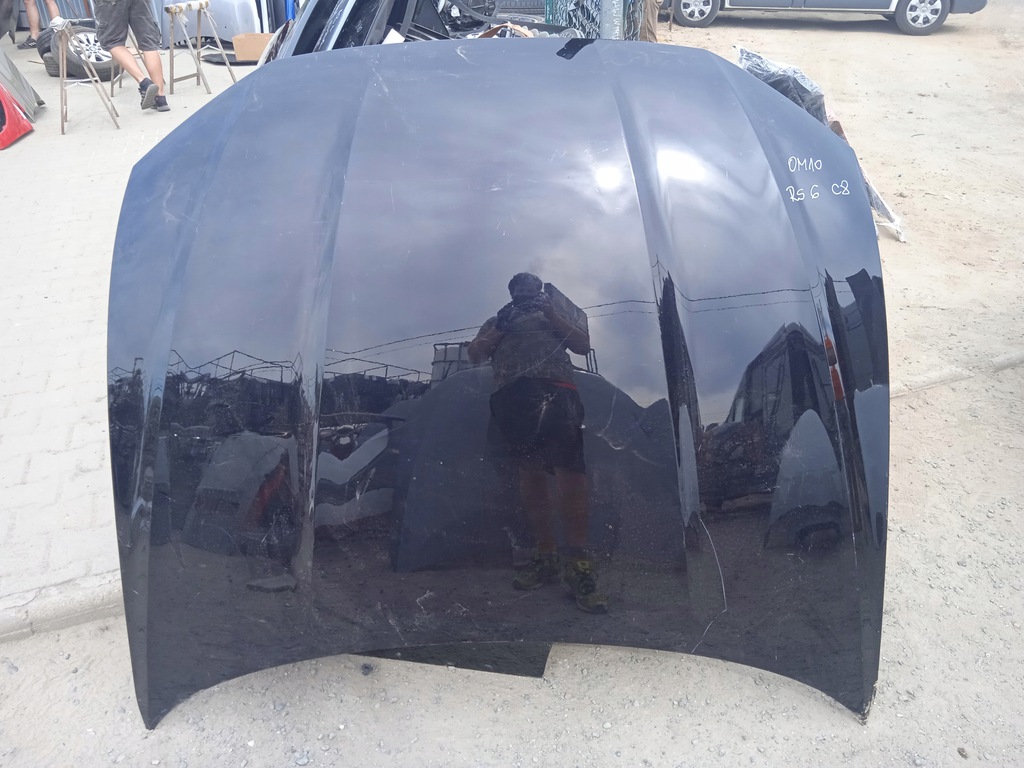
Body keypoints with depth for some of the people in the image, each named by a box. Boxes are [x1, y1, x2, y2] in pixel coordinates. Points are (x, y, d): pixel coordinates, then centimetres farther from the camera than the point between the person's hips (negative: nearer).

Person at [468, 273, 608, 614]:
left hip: (554, 388, -2)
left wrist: (551, 314, 6)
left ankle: (577, 564, -18)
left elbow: (583, 345, 16)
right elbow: (475, 354, 19)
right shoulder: (497, 322, 32)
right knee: (529, 473, -1)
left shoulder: (558, 315, 30)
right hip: (511, 395, 2)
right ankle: (545, 557, 5)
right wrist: (501, 326, 5)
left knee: (568, 468, -18)